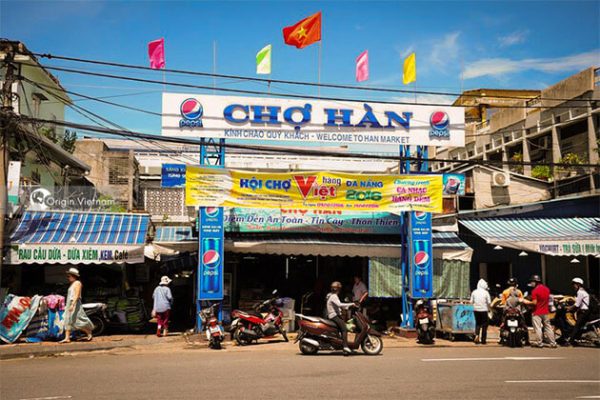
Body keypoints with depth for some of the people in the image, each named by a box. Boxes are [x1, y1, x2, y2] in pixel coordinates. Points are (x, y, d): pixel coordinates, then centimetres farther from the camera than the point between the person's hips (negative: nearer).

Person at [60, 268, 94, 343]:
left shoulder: (77, 283, -9)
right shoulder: (71, 284, 19)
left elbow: (77, 295, -19)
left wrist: (72, 305, -27)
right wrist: (67, 305, 21)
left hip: (75, 304, -9)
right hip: (69, 304, 9)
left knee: (78, 321, -6)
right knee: (67, 321, 2)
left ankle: (89, 333, 8)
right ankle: (67, 338, 0)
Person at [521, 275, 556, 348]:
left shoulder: (535, 291, -16)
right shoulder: (547, 289, 6)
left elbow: (534, 303, -20)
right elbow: (548, 300, 14)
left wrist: (526, 302, -8)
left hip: (537, 313, -7)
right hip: (546, 312, 7)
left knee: (537, 328, 1)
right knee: (548, 327, 12)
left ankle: (540, 343, 3)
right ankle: (553, 343, 14)